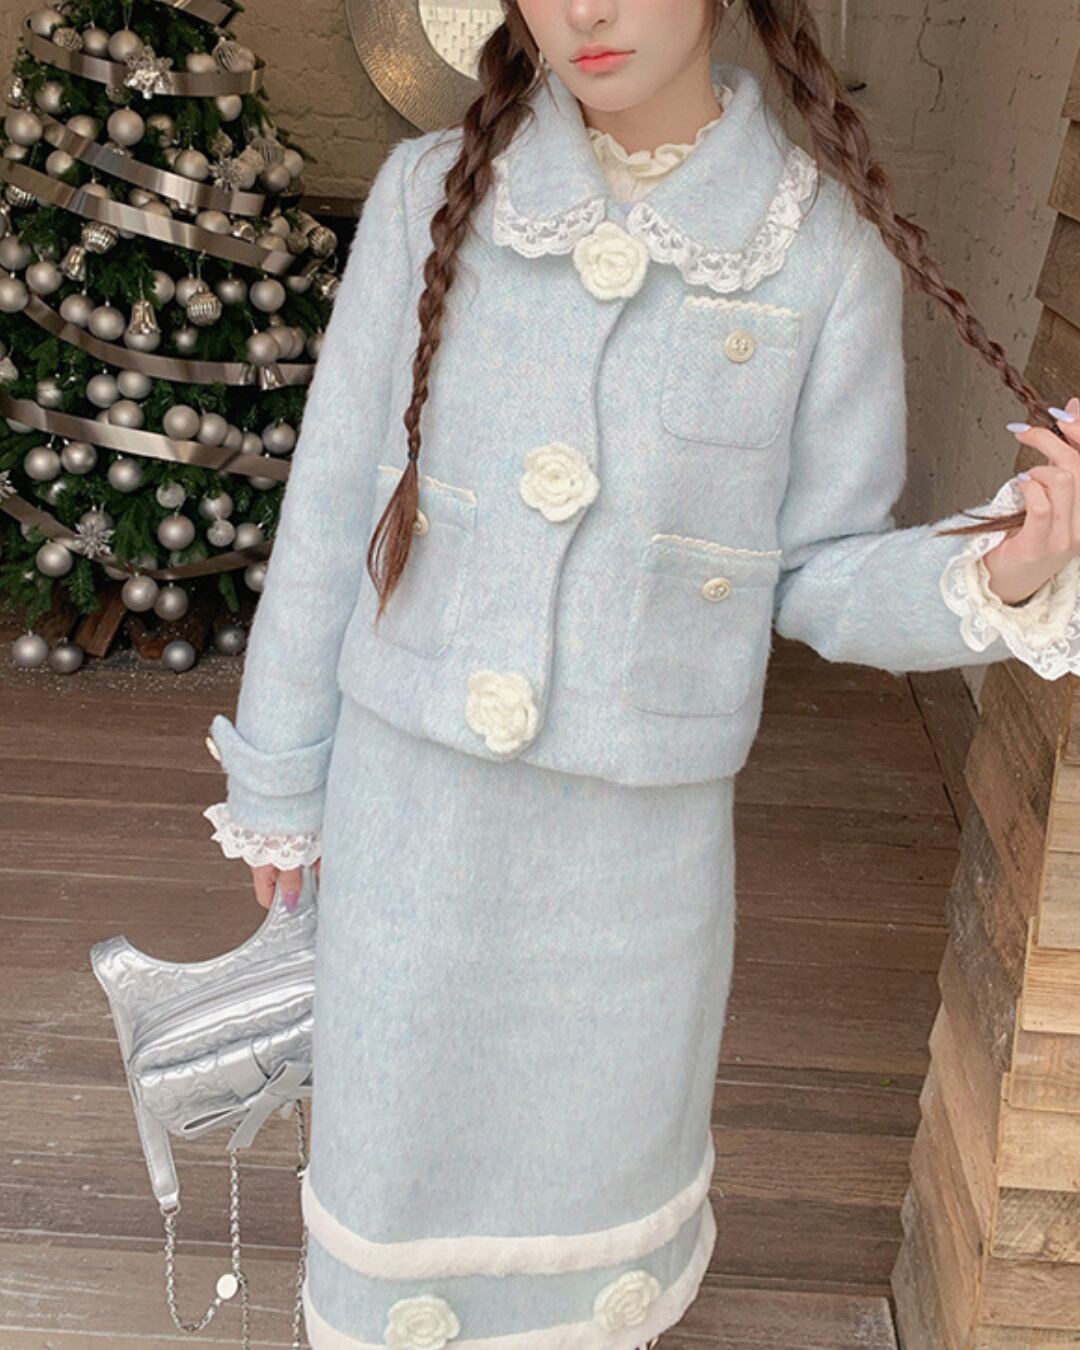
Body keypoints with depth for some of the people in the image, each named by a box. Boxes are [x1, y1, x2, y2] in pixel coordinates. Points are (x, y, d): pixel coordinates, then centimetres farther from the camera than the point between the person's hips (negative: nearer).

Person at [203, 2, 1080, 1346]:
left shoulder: (825, 246, -9)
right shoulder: (431, 194, -7)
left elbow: (820, 572, -3)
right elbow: (332, 504, -1)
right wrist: (279, 778, 6)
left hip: (640, 824, 0)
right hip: (413, 793, 1)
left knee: (606, 1143, 21)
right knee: (402, 1130, 19)